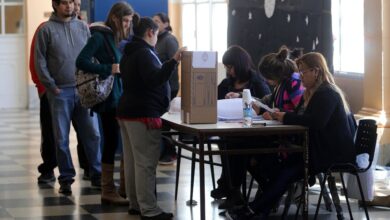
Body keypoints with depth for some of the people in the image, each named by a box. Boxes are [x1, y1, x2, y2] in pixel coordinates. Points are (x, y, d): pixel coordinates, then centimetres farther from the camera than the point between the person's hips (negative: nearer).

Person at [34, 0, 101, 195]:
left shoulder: (82, 27, 9)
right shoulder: (47, 29, -2)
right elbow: (40, 61, -2)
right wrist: (51, 86, -7)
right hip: (60, 91, -3)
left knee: (92, 134, 3)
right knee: (61, 138, 3)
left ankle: (97, 174, 13)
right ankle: (66, 178, 11)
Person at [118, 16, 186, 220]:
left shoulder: (129, 53, 17)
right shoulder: (144, 53, -14)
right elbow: (155, 79, -27)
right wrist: (174, 61, -33)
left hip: (127, 111, 10)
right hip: (144, 115, -10)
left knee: (132, 161, 11)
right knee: (146, 163, -9)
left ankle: (135, 203, 17)